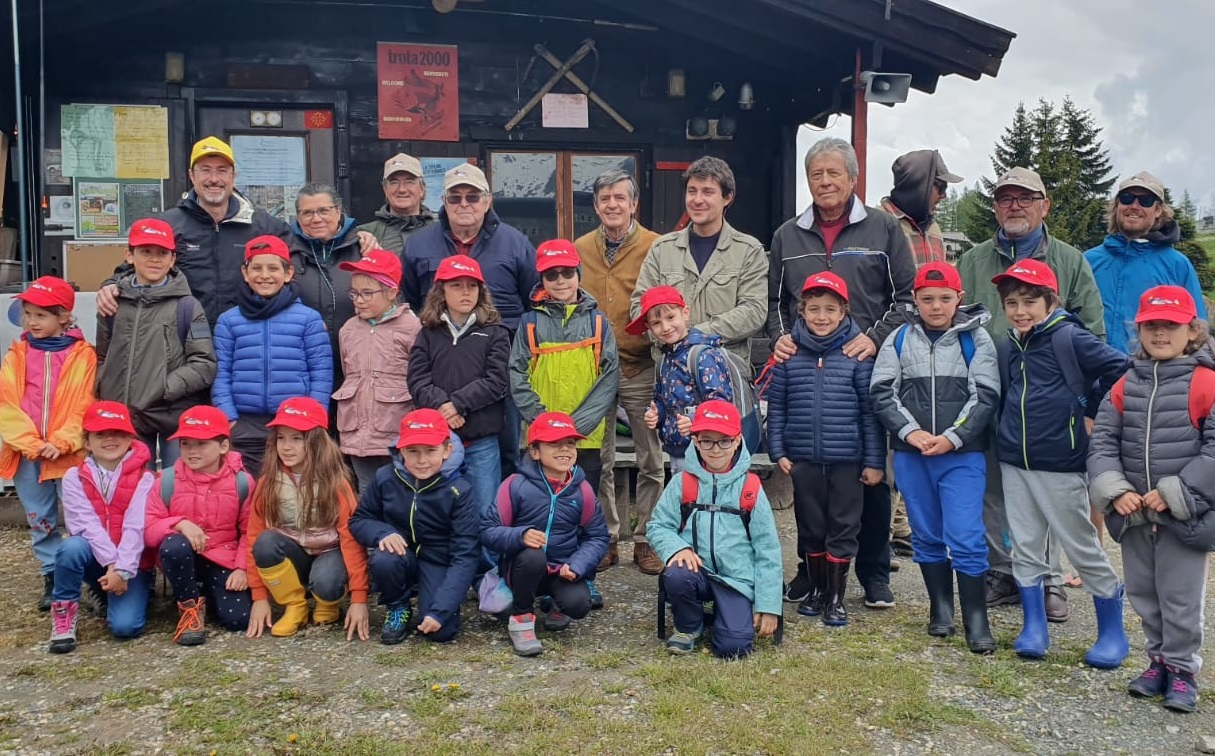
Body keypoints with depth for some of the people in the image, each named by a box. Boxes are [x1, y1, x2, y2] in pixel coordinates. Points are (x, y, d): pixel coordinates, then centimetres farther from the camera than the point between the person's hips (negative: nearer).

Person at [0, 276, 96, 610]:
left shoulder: (83, 355, -3)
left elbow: (85, 407, -6)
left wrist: (61, 443, -16)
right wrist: (31, 444, -12)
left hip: (70, 453, -3)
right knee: (40, 522, 13)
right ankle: (52, 578, 24)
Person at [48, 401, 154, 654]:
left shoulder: (143, 478, -6)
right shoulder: (74, 477, -2)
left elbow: (136, 527, -16)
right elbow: (86, 524, -14)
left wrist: (123, 570, -26)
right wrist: (110, 563, -24)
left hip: (132, 563, -1)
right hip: (94, 558, 1)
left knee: (125, 626, -22)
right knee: (72, 547, -34)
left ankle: (107, 595, 15)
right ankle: (63, 613, -12)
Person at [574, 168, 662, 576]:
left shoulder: (655, 247, -6)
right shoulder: (579, 249, 6)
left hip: (642, 368, -3)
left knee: (650, 460, 7)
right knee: (598, 460, 10)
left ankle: (647, 537, 20)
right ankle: (606, 538, 23)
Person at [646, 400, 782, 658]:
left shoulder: (750, 488, -1)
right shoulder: (683, 482, 1)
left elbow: (767, 550, 0)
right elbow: (657, 526, 4)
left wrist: (768, 605, -4)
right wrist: (677, 547, -20)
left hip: (737, 578, -1)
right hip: (696, 571, 1)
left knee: (733, 647, -21)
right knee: (676, 577, -34)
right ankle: (689, 626, -1)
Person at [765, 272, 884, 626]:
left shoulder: (857, 353, -4)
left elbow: (869, 410, -3)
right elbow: (776, 406, 5)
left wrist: (874, 460, -4)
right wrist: (778, 451, 0)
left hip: (847, 459, -2)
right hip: (803, 459, 2)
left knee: (843, 528, 5)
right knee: (810, 527, 13)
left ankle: (836, 597, 17)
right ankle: (815, 588, 28)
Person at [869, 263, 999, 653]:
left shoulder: (976, 339, 0)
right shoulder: (899, 339, 5)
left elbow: (985, 396, -4)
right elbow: (882, 392, 2)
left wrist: (952, 438, -14)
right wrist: (910, 431, -11)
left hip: (963, 454, -3)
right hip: (910, 454, 3)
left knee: (966, 538, -7)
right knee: (926, 536, 12)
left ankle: (976, 621, 2)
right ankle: (940, 609, 26)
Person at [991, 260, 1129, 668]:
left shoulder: (1069, 338, -11)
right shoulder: (1007, 348, 9)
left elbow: (1121, 369, -18)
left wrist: (1091, 412, -10)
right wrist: (1010, 436, 9)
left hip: (1060, 465, -6)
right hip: (1014, 464, 6)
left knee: (1084, 549, 4)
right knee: (1025, 548, 10)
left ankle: (1112, 632, 18)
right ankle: (1034, 626, 22)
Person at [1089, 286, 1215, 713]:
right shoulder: (1126, 386, 4)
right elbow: (1102, 441, 2)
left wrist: (1174, 494, -18)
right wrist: (1116, 490, -12)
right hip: (1134, 514, 5)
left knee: (1180, 597, 5)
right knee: (1143, 594, 16)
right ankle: (1159, 659, 33)